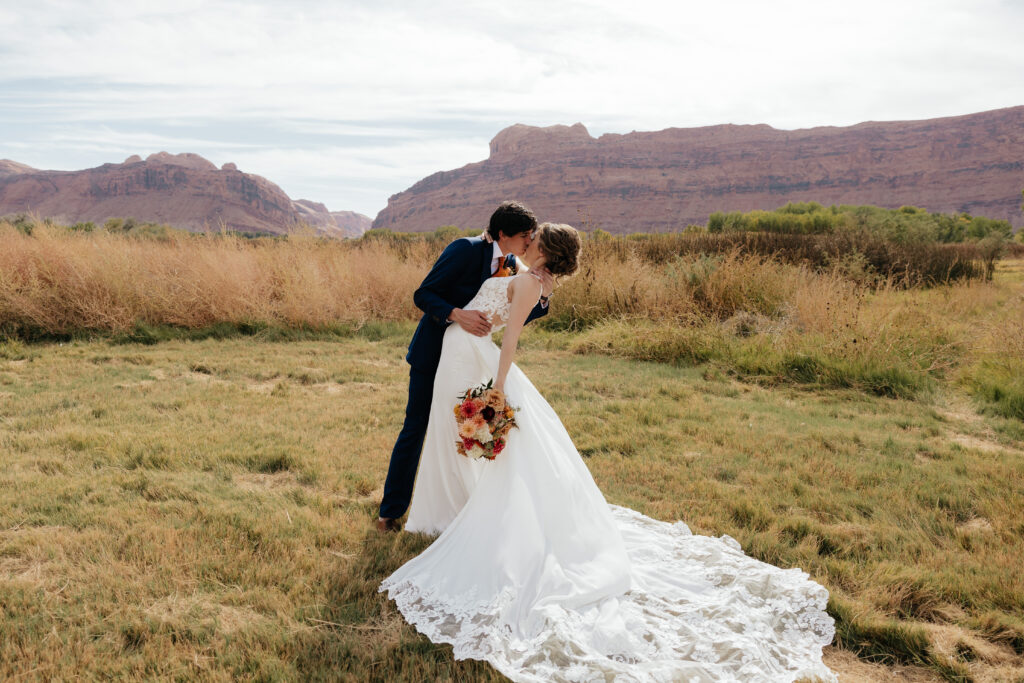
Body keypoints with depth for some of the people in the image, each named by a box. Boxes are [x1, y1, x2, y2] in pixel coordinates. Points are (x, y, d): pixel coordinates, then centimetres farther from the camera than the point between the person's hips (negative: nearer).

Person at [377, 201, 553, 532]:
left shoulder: (511, 265, 0)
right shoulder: (464, 249, -20)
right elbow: (423, 295, -20)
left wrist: (543, 296, -14)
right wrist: (457, 314, -36)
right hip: (433, 352, -6)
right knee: (415, 429, 1)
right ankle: (391, 511, 15)